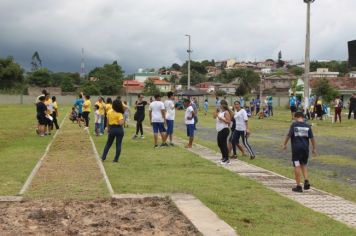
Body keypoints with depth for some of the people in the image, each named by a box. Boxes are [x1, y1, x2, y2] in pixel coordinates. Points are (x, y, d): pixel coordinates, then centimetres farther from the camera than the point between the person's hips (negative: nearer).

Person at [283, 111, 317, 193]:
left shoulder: (294, 125, -5)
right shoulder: (307, 126, 4)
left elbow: (289, 135, -9)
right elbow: (312, 138, 4)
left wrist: (285, 144, 3)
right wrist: (314, 148, 12)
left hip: (296, 148, -3)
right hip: (305, 148, 4)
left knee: (297, 166, 1)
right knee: (304, 165, 21)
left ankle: (298, 186, 3)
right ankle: (306, 180, 3)